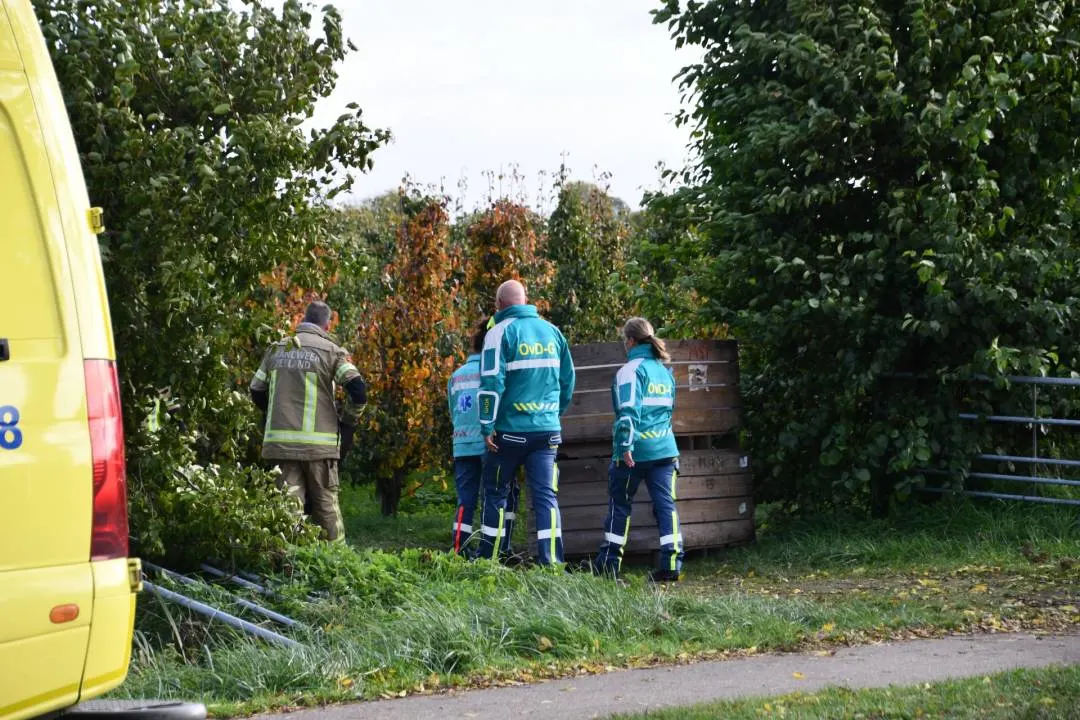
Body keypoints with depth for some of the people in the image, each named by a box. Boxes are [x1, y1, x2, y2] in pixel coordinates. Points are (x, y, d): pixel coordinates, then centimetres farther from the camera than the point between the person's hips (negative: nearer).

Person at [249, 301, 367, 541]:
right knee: (326, 502, 7)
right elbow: (358, 391, -11)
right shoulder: (330, 351, -3)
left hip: (281, 441, 3)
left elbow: (257, 391, 17)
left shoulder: (277, 349, 11)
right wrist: (348, 424, 4)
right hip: (318, 443, -3)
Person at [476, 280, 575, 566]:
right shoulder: (552, 331, 9)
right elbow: (568, 379, 14)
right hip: (548, 429, 4)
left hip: (511, 429, -3)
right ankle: (551, 561, -7)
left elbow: (492, 383, -14)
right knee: (546, 495, 1)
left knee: (495, 492, 11)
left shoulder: (501, 332, -7)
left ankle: (487, 558, 16)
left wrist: (487, 425, -10)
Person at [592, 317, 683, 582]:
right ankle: (672, 564, -9)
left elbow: (629, 411, -17)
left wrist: (625, 446, -19)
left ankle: (609, 562, 14)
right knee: (666, 503, 0)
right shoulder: (665, 371, 15)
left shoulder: (631, 370, -8)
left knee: (619, 503, 7)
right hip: (665, 448, 6)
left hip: (636, 451, -5)